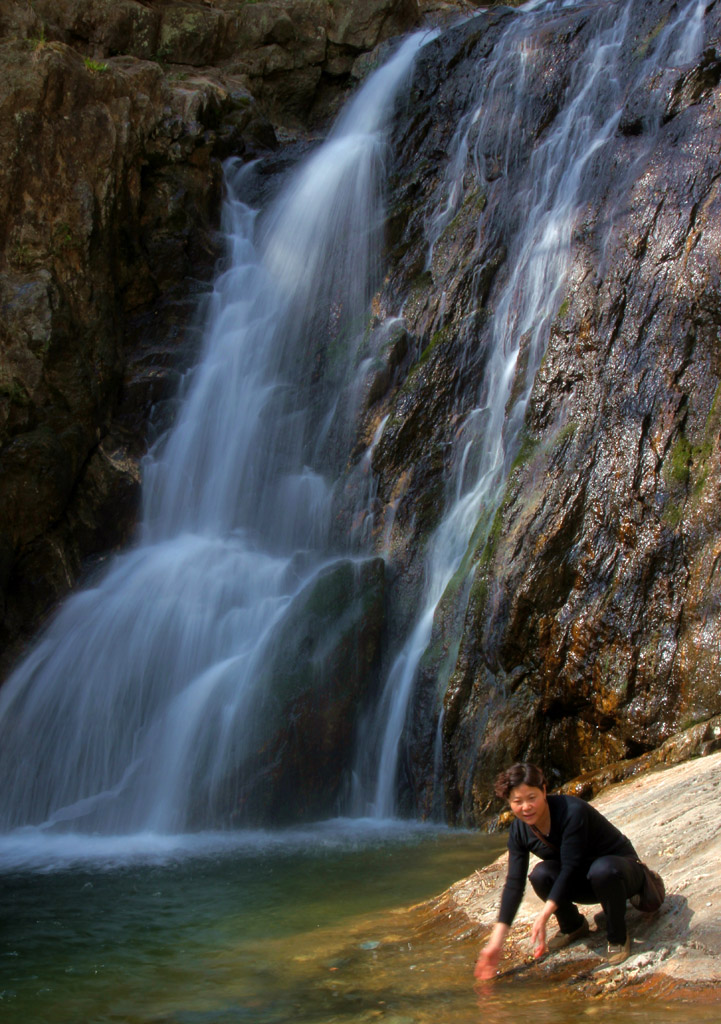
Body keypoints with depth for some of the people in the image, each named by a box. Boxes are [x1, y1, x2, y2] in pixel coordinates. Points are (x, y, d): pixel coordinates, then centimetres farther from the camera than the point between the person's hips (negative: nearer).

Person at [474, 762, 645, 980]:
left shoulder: (572, 811, -30)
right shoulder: (520, 831, -12)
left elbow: (570, 868, -32)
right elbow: (514, 884, -13)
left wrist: (544, 916, -40)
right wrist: (496, 941, -20)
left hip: (621, 867, -5)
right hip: (582, 882, 5)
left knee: (603, 870, -40)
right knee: (541, 874, -26)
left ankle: (618, 937, -13)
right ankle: (572, 926, 4)